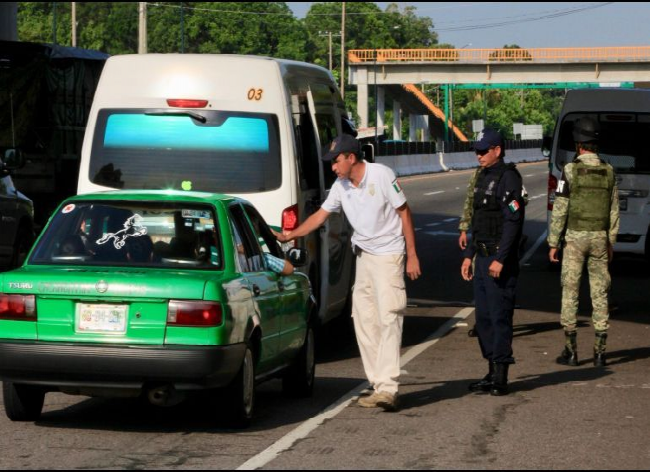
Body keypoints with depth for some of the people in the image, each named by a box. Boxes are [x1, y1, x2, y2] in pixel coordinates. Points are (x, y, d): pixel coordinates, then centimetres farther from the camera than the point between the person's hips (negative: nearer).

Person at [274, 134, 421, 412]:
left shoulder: (381, 175, -12)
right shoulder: (341, 187, 6)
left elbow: (404, 213, -9)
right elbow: (320, 216, 14)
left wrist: (412, 254, -10)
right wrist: (290, 236, 4)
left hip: (389, 255, -8)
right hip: (363, 256, 8)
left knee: (389, 318, -15)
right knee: (363, 320, 4)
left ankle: (387, 387, -23)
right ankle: (379, 385, 8)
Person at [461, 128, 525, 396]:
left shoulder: (508, 178, -12)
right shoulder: (483, 177, 17)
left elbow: (514, 221, -19)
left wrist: (500, 259, -23)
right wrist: (469, 255, 20)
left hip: (500, 260, -10)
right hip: (482, 258, 10)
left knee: (500, 316, -8)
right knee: (483, 317, 11)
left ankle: (501, 379, -5)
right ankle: (492, 374, 18)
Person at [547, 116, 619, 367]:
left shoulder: (571, 170, -10)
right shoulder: (608, 172, 2)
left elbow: (559, 211, -9)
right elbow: (614, 211, 7)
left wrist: (553, 243, -3)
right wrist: (611, 242, 16)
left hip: (575, 236, -3)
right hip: (600, 237, 3)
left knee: (570, 291, 2)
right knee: (599, 292, 6)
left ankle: (571, 350, 1)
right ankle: (600, 351, 5)